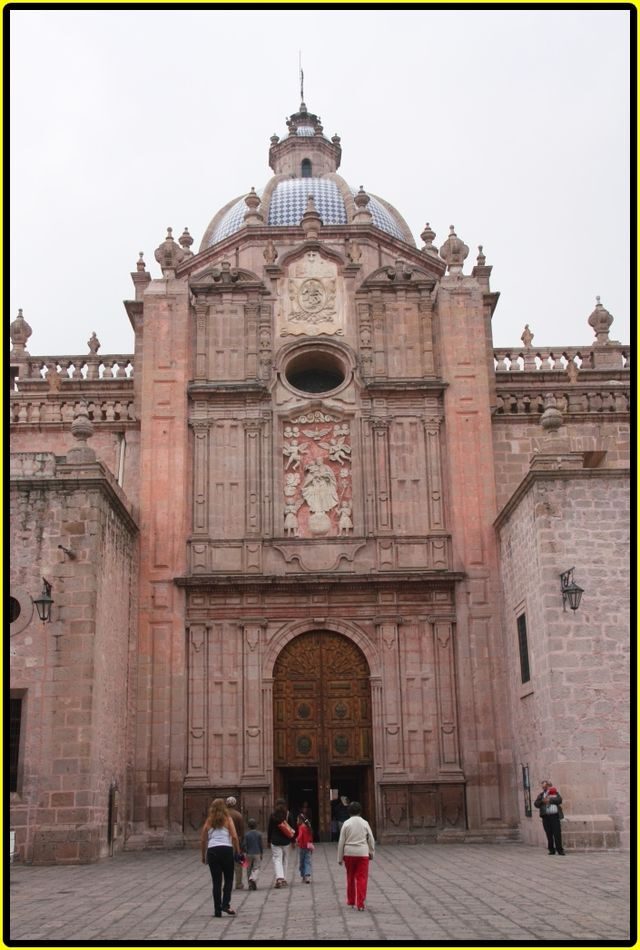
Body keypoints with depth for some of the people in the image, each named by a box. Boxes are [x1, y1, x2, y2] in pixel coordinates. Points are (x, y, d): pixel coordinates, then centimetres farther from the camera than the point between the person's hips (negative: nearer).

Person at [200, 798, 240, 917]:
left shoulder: (208, 821, 12)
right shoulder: (228, 819, 7)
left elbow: (203, 840, 11)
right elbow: (234, 837, -3)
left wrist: (203, 856, 20)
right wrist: (238, 852, 3)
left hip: (212, 850, 2)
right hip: (226, 849, -2)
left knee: (216, 881, 7)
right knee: (229, 879, 11)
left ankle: (218, 910, 8)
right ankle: (225, 904, -5)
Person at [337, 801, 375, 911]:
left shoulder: (346, 823, -2)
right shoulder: (365, 823, 0)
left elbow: (341, 841, -1)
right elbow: (371, 840, 6)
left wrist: (340, 857, 6)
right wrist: (371, 852, 22)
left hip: (349, 853, 1)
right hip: (362, 853, -1)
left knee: (350, 877, 16)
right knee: (362, 879, 1)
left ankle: (351, 902, 27)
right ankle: (360, 904, -4)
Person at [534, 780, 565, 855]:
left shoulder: (555, 793, 10)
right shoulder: (541, 795, 15)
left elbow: (559, 800, -7)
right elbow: (536, 804, 7)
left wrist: (549, 800, -10)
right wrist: (542, 801, -10)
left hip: (555, 815, -2)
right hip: (546, 816, 2)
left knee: (557, 833, -7)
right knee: (549, 834, 2)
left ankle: (559, 849, -4)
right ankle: (551, 850, 10)